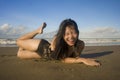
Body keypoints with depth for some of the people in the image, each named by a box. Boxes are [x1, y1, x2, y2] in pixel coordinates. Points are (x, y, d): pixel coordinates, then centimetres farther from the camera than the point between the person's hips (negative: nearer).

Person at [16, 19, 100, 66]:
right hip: (43, 47, -3)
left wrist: (83, 59, -34)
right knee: (19, 41, 19)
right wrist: (83, 60, -46)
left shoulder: (81, 44, -31)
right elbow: (63, 59, -36)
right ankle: (39, 30, 22)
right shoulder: (57, 40, -41)